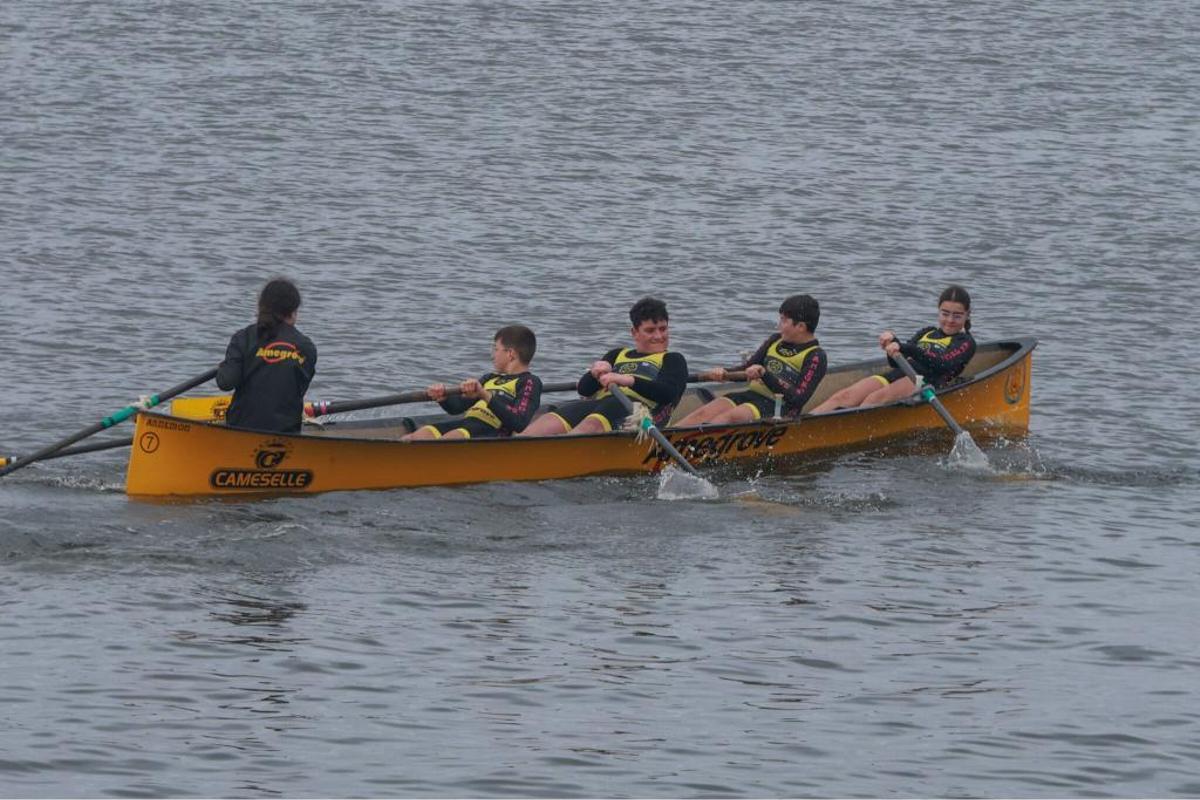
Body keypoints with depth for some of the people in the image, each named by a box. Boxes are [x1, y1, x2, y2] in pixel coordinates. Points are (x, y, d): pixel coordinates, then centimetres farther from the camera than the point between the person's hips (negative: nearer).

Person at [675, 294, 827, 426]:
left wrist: (765, 375, -23)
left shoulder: (815, 357, -4)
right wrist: (723, 373, -1)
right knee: (704, 413, -18)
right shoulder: (775, 341, 20)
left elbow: (798, 399, -16)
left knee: (731, 416, -33)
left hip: (779, 407, -7)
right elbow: (746, 370, 20)